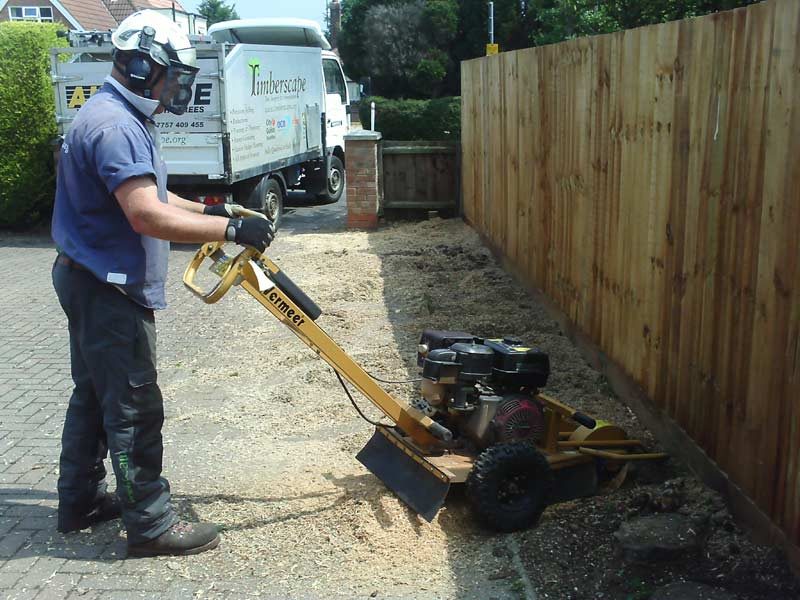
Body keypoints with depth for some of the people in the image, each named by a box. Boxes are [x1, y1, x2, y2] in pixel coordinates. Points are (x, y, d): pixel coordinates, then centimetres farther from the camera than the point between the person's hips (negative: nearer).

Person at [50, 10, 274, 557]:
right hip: (109, 290, -11)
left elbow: (148, 195, 22)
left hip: (94, 284, 11)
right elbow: (147, 216, -31)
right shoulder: (113, 126, -22)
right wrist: (231, 230, -29)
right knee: (134, 408, -4)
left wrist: (210, 211, 15)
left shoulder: (122, 119, 14)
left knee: (95, 396, 19)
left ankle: (80, 502, 32)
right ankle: (151, 525, 7)